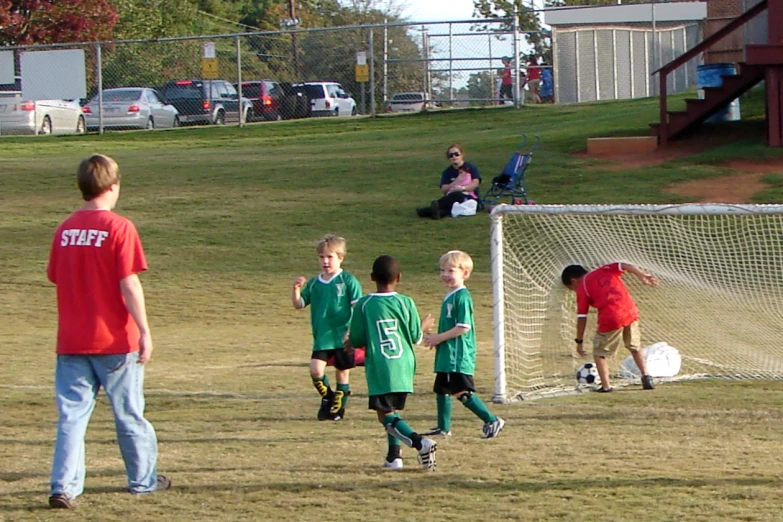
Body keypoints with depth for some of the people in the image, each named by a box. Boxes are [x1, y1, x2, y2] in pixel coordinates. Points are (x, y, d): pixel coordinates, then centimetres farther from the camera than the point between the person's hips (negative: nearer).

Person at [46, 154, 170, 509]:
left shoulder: (65, 229, 5)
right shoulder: (119, 227, -11)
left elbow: (57, 280, 12)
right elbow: (129, 285, -15)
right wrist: (144, 331, -11)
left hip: (71, 343, 4)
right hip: (114, 341, -4)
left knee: (72, 414, 3)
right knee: (129, 413, 10)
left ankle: (64, 486, -7)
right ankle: (143, 479, 23)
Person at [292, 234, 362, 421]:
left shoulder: (348, 281, -4)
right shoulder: (314, 283, 8)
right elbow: (299, 304, 10)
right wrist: (296, 289, -8)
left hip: (343, 337, -3)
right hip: (322, 337, 3)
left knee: (342, 373, 6)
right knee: (316, 370, -11)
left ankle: (338, 408, 21)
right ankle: (327, 399, 15)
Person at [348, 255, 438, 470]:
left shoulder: (364, 305, -5)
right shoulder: (406, 303, 1)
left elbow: (356, 341, 0)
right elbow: (416, 338, 7)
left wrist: (349, 342, 23)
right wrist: (424, 326, 29)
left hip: (379, 369, -4)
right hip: (404, 367, 4)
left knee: (386, 415, -4)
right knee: (392, 411, 20)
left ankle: (420, 443, -24)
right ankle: (394, 456, 14)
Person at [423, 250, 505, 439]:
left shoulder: (462, 297, -14)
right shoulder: (449, 296, 15)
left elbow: (463, 327, -21)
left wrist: (439, 338, -15)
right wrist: (435, 338, 8)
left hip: (459, 355, -10)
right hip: (446, 354, 10)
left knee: (462, 392, -14)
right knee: (441, 390, 15)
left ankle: (492, 421, -12)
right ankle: (443, 428, 23)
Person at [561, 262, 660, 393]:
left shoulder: (582, 288, 7)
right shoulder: (605, 270, 20)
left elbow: (581, 318, 6)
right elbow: (625, 266, 4)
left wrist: (579, 341, 14)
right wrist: (642, 275, -5)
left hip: (610, 319, -5)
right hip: (631, 313, 5)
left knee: (599, 353, 12)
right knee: (635, 348, 24)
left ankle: (606, 386, 0)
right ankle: (646, 378, 13)